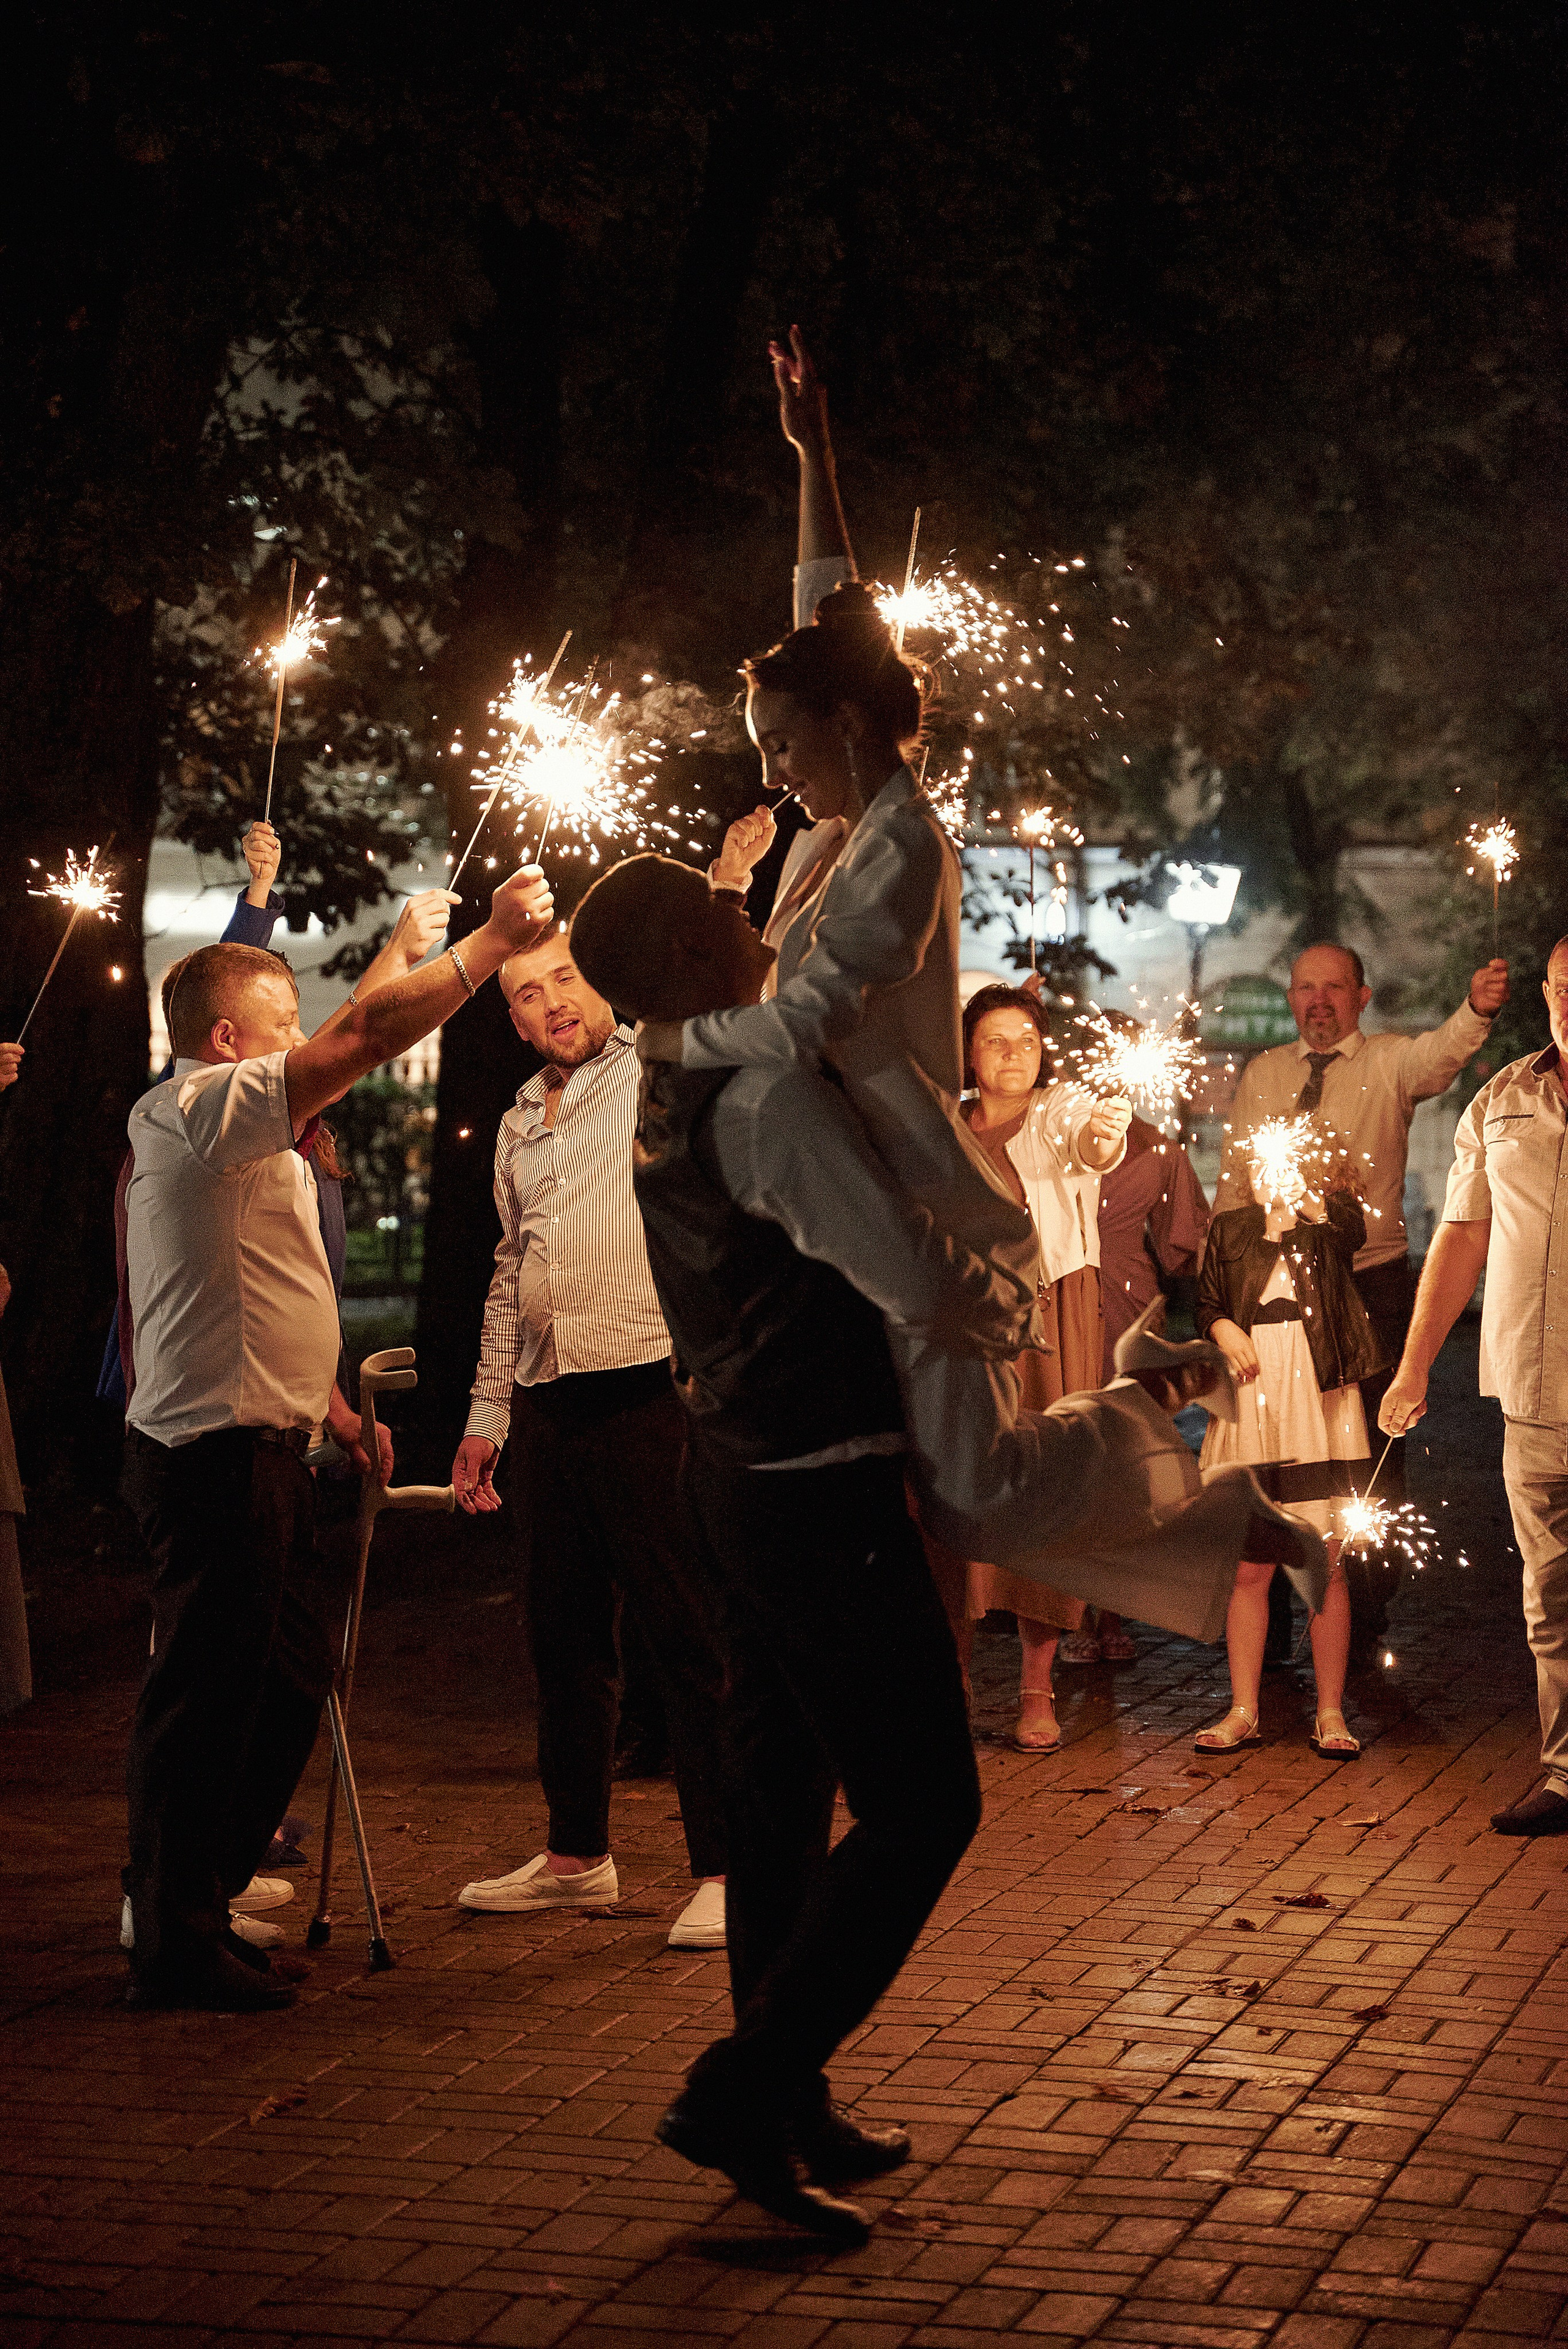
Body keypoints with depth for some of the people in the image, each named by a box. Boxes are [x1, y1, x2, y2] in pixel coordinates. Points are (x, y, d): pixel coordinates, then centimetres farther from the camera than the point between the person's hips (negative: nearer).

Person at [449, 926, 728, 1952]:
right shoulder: (519, 1125, 20)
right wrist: (487, 1414, 23)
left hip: (649, 1394, -7)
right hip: (548, 1401, 7)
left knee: (689, 1634, -5)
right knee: (566, 1635, 13)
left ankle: (725, 1868, -1)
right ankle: (578, 1854, 24)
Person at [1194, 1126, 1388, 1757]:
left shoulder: (1330, 1224, 5)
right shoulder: (1230, 1229, 14)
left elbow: (1350, 1228, -19)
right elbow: (1205, 1303, 18)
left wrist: (1300, 1193, -30)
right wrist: (1224, 1329, -2)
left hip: (1319, 1401, -2)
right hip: (1248, 1403, 2)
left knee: (1326, 1563, -1)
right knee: (1248, 1567, 3)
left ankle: (1330, 1713, 8)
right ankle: (1243, 1713, 11)